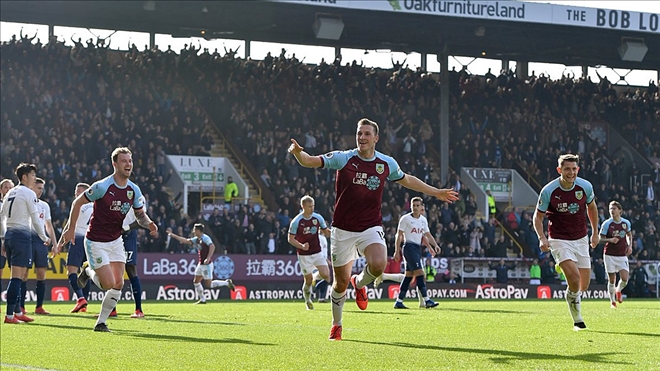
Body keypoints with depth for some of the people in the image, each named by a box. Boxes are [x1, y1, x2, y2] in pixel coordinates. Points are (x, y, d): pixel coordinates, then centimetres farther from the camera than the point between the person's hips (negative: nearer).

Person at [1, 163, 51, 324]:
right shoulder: (29, 194, -7)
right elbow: (35, 220, -9)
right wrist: (45, 238, 3)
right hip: (22, 235, -8)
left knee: (17, 276, 15)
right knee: (17, 276, -9)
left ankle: (18, 312, 19)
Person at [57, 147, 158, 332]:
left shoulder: (134, 190, -2)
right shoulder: (102, 186, -19)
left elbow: (140, 214, 11)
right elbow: (77, 203, -8)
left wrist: (149, 224, -12)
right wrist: (71, 229, -7)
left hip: (116, 241, 6)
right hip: (96, 242, -6)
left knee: (118, 284, -2)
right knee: (109, 284, -12)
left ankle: (101, 323, 12)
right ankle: (88, 271, 21)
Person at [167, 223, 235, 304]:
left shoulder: (205, 238, -15)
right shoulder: (196, 239, 12)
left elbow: (212, 246, -26)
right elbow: (186, 241, 16)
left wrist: (208, 258, -34)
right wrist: (173, 235, 15)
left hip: (207, 264, -9)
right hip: (200, 264, 9)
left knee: (208, 284, -8)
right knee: (196, 281, 9)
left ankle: (227, 282, 5)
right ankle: (202, 299, 15)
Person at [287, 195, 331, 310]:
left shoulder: (318, 218, -1)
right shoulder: (296, 222, -11)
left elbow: (326, 232, 12)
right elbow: (290, 239, -7)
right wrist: (301, 246, -23)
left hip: (317, 252, 3)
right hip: (304, 255, -3)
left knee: (325, 275, -17)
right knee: (308, 280, 3)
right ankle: (308, 301, 23)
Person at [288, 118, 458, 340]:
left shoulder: (387, 163, 1)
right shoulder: (342, 158, -6)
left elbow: (406, 180, 20)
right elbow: (310, 161, -11)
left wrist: (436, 193, 25)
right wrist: (298, 153, -34)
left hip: (371, 228, 1)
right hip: (343, 230, -1)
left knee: (378, 265, -27)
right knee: (341, 282, 2)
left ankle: (359, 283, 10)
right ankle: (336, 325, 27)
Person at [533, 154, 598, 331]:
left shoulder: (585, 186, -7)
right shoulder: (548, 191, -15)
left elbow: (591, 207, 13)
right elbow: (538, 216, -4)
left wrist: (595, 233, 17)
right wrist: (542, 238, -19)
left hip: (581, 239, 4)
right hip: (559, 240, -4)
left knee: (584, 285, 3)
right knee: (574, 278, -23)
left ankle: (574, 297, 40)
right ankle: (578, 320, -6)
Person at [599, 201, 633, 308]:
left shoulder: (626, 223, 3)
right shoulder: (606, 224, -6)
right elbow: (601, 239, -3)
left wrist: (630, 246, 6)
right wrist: (610, 240, -22)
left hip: (622, 255, 2)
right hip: (610, 255, -2)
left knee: (624, 279, -8)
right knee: (611, 280, -1)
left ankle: (618, 291, 25)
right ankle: (612, 301, 15)